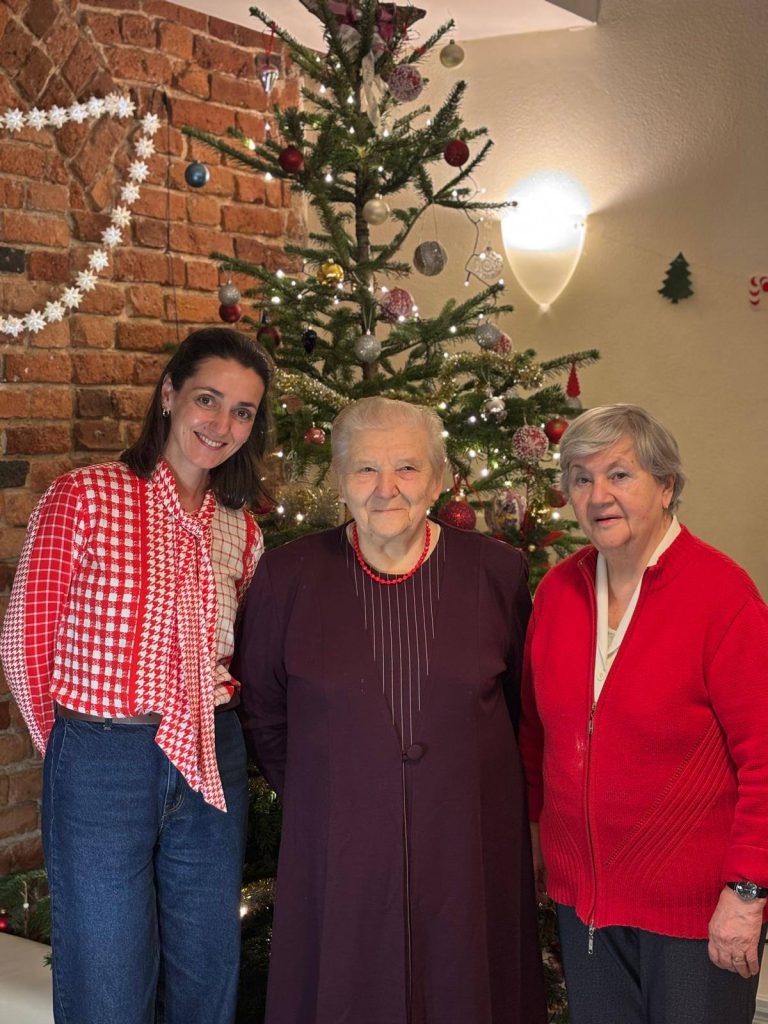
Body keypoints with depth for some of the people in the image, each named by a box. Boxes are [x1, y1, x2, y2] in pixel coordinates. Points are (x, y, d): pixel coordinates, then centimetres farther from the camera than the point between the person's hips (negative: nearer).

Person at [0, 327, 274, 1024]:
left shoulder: (240, 531, 7)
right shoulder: (84, 497, -9)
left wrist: (217, 721, 1)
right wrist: (72, 748, 2)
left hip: (211, 766, 5)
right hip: (100, 765, -4)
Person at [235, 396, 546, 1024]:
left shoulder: (497, 572, -2)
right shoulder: (288, 576, -3)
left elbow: (523, 698, 11)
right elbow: (261, 713, 7)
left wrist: (469, 780, 7)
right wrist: (311, 797, 5)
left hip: (468, 851, 1)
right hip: (337, 850, 0)